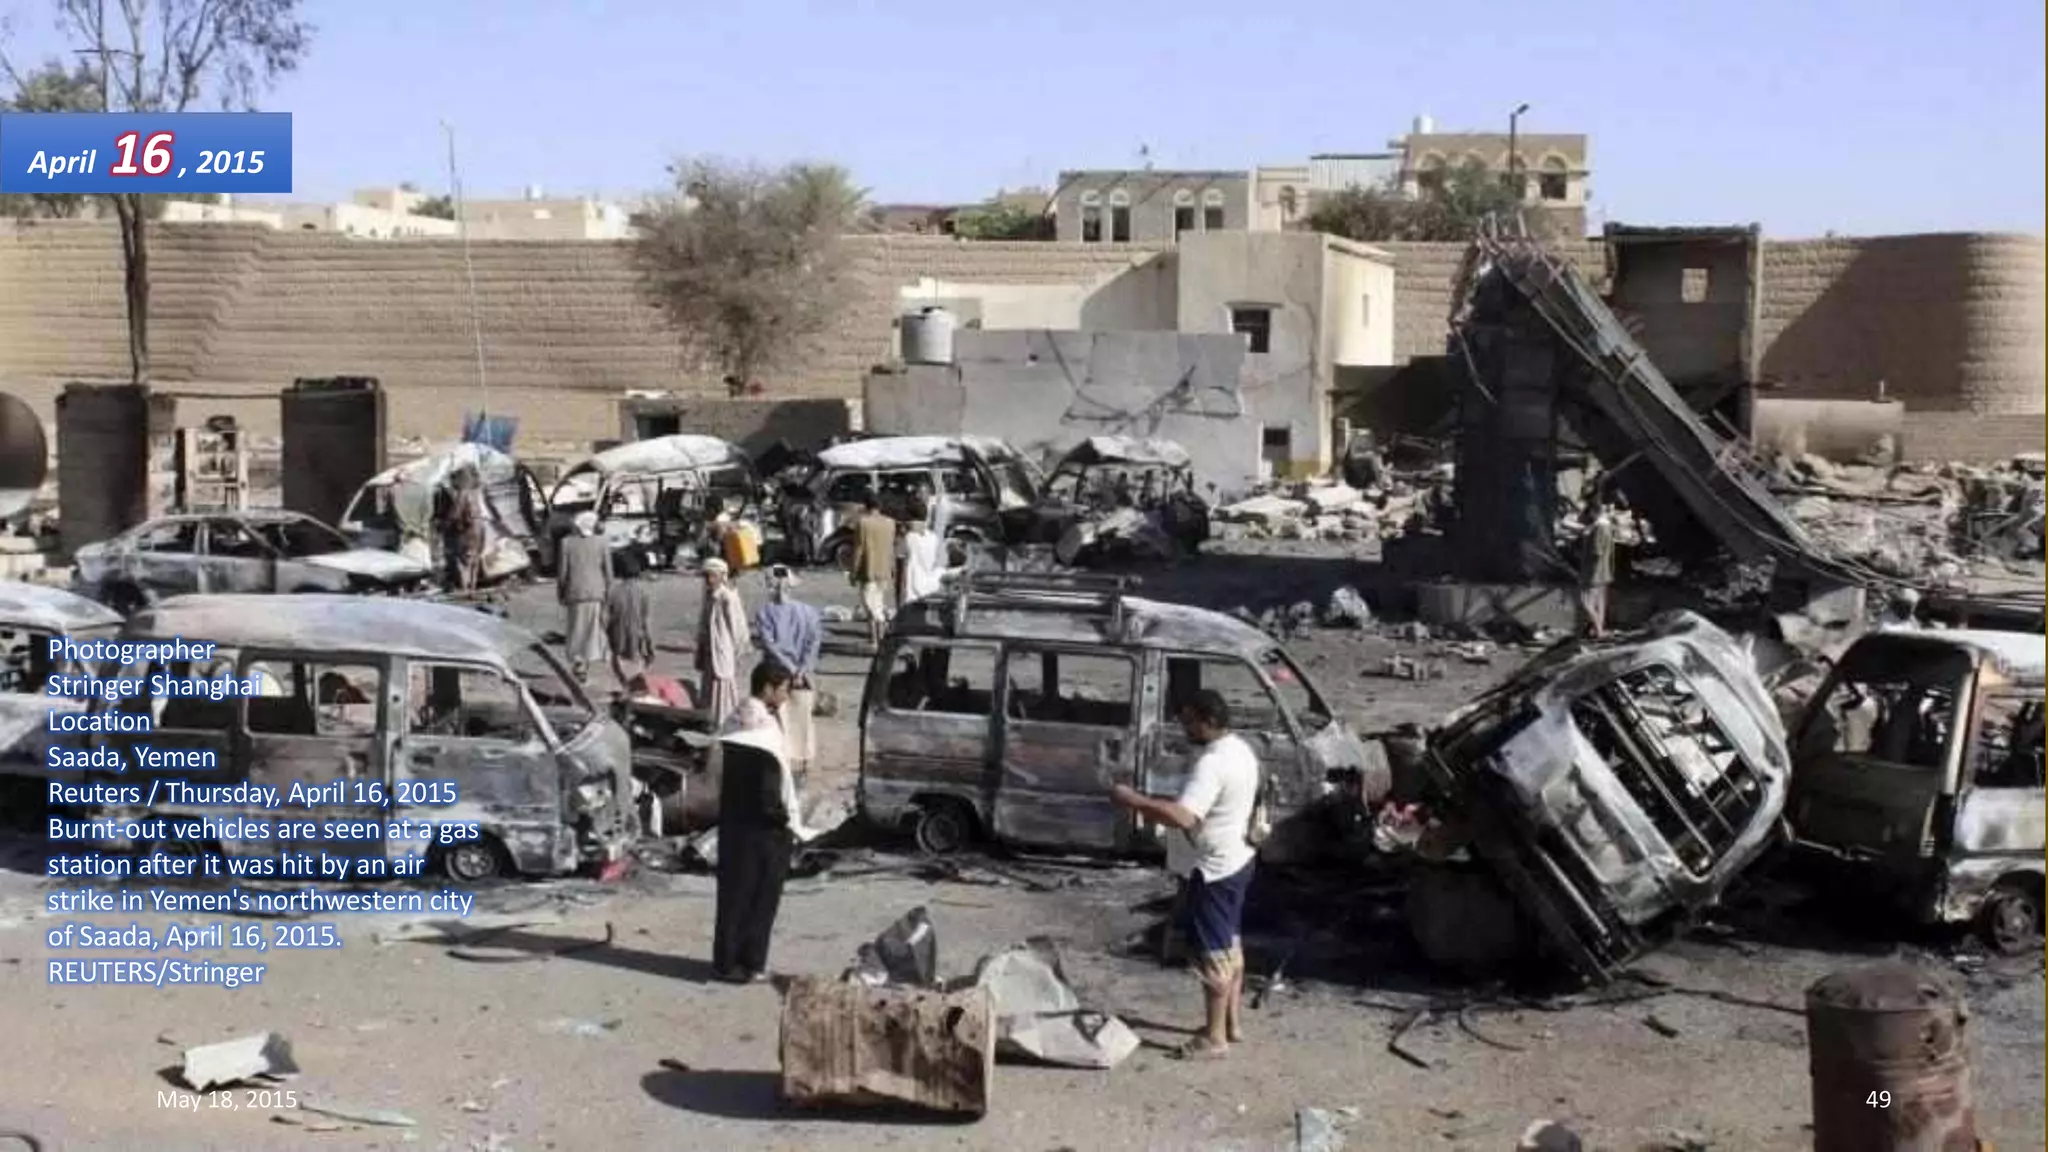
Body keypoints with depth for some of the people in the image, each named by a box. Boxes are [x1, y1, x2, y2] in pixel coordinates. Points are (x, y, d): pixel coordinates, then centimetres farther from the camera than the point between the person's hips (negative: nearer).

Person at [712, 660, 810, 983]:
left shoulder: (734, 721, 6)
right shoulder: (766, 728, -20)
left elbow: (723, 775, 12)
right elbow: (771, 789, -21)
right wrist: (789, 823, -8)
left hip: (732, 820, 8)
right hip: (761, 827, -8)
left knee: (732, 893, 13)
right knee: (761, 898, 5)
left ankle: (726, 960, 18)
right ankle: (750, 963, 11)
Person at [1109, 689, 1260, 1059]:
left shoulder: (1213, 762, -26)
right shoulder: (1240, 749, 6)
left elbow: (1183, 817, -36)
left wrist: (1134, 800, -29)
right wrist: (1159, 805, 14)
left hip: (1216, 868, -10)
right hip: (1238, 859, 10)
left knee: (1213, 951, 0)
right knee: (1229, 944, 19)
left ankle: (1214, 1037, 8)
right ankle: (1232, 1023, 29)